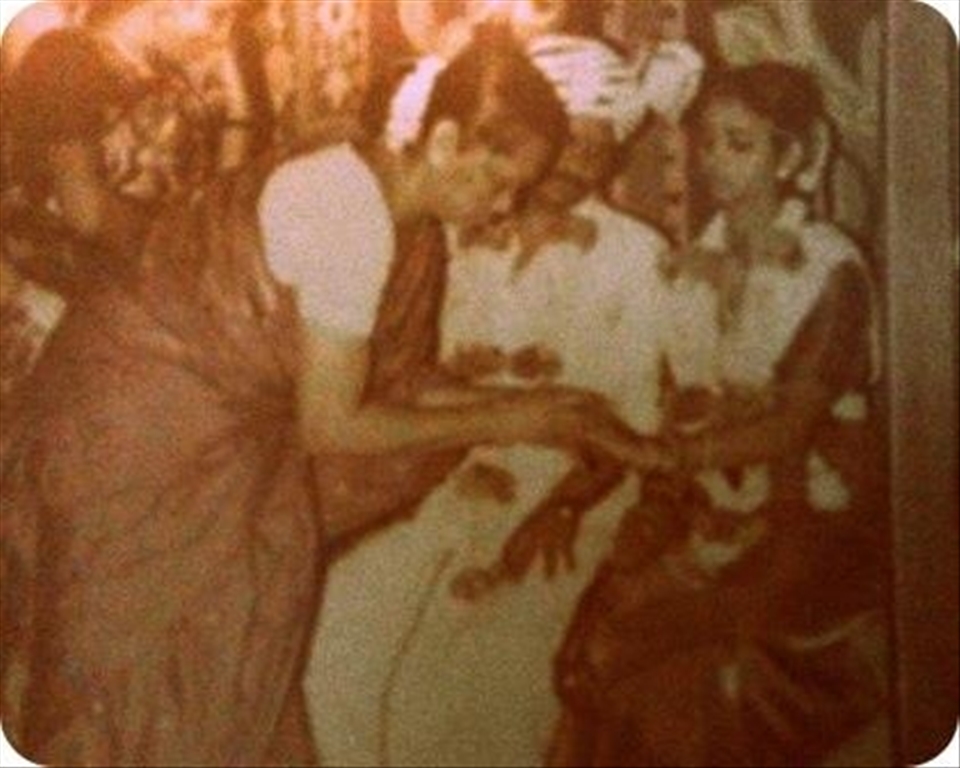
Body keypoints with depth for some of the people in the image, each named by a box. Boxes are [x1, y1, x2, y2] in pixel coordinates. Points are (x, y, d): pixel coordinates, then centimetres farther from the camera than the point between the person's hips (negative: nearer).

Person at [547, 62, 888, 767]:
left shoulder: (831, 269, -9)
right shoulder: (692, 269, 8)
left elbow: (792, 427, -14)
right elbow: (678, 415, 3)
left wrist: (681, 453, -20)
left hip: (811, 523, -5)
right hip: (712, 515, 5)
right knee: (605, 627, -14)